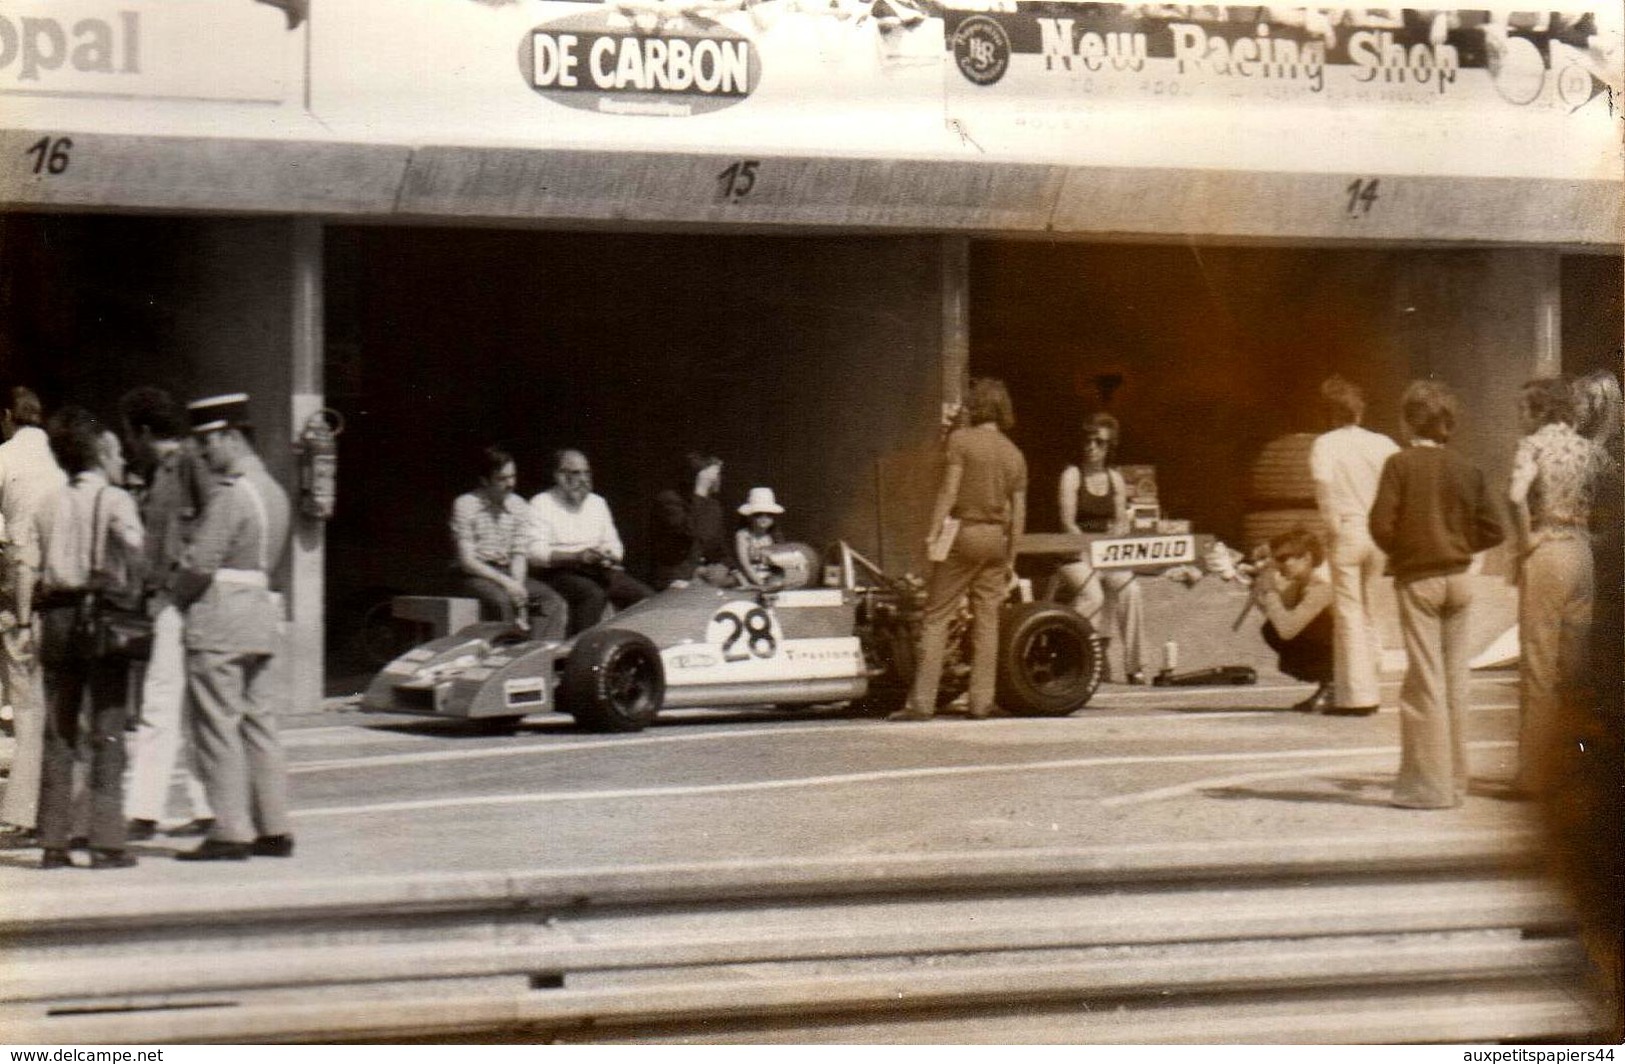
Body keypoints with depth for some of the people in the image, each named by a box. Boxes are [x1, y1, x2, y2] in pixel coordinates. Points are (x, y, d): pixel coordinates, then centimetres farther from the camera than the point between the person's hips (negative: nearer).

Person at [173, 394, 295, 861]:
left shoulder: (230, 495, -16)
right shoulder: (274, 492, 13)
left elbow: (200, 563, -20)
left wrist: (178, 595, -1)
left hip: (219, 623, -9)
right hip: (261, 614, 9)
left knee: (218, 726, -4)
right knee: (259, 722, 11)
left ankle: (231, 832, -4)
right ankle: (273, 828, 11)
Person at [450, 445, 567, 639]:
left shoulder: (518, 505, 7)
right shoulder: (465, 505, -8)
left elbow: (520, 555, 6)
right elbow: (467, 561, -12)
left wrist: (517, 584, -14)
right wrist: (505, 582, -20)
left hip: (509, 573, 5)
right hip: (476, 574, -5)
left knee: (555, 602, -17)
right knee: (501, 600, -36)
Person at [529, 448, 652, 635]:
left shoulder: (597, 503, 21)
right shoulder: (542, 504, 2)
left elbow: (616, 548, 19)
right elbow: (536, 553, -10)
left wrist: (607, 556, -6)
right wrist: (578, 556, -20)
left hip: (599, 571, 6)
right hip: (561, 572, -6)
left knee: (645, 597, -17)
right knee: (593, 595, -36)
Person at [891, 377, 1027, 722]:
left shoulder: (961, 440, -5)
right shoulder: (1015, 454, 10)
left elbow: (949, 490, -12)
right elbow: (1018, 512, 10)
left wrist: (933, 534, -11)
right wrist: (1011, 556, 16)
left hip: (964, 532, -5)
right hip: (996, 538, 5)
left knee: (936, 617, -3)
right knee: (987, 620, 9)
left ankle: (922, 702, -8)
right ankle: (981, 701, 7)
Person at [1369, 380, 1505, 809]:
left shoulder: (1400, 464, -9)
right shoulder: (1468, 470, 2)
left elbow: (1381, 525, -13)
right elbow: (1492, 531, 1)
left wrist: (1398, 552, 6)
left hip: (1418, 580, -4)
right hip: (1459, 579, 4)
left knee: (1424, 679, -2)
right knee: (1455, 678, 10)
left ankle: (1428, 782, -3)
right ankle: (1455, 779, 15)